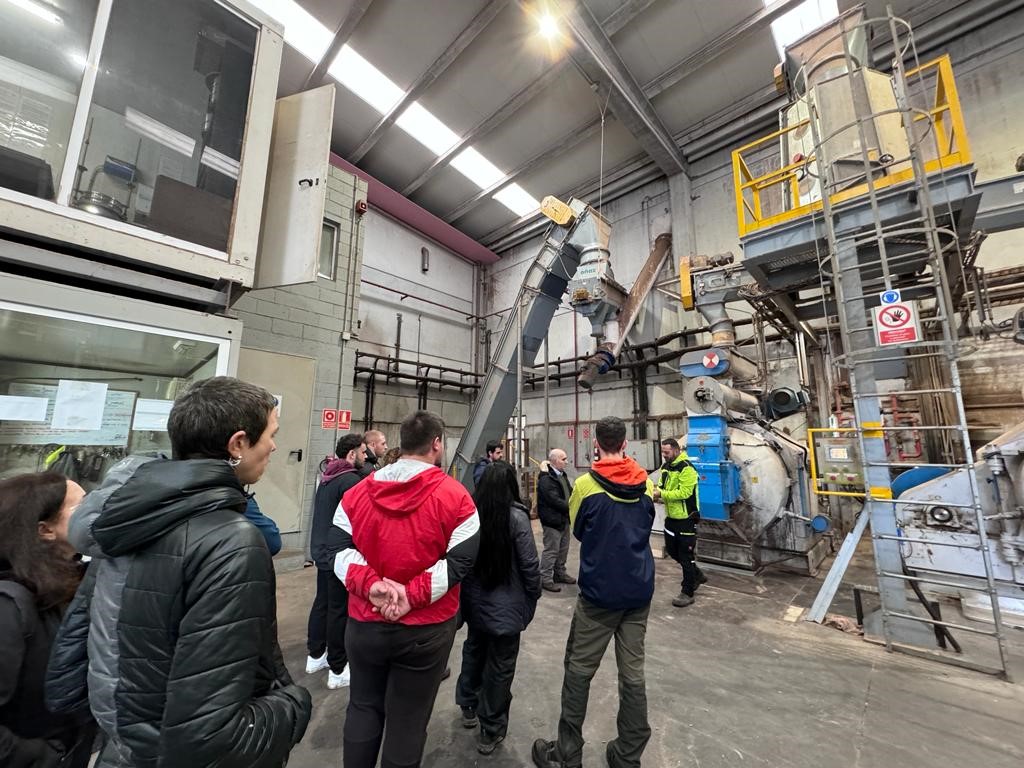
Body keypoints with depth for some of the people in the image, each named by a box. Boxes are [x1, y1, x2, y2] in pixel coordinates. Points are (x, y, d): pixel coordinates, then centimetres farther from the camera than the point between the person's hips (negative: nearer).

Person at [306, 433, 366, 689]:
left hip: (321, 550, 9)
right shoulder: (351, 480, -21)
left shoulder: (327, 476, 7)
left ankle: (315, 655, 36)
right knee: (340, 610, 3)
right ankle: (338, 670, 15)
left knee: (322, 602, 21)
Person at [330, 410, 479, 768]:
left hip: (364, 623, 3)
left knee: (363, 708, 26)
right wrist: (411, 596, -18)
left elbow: (339, 548, -8)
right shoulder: (455, 496, -15)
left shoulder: (358, 492, -4)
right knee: (408, 720, 18)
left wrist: (370, 586, -16)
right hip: (426, 629, -3)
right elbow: (459, 561, -19)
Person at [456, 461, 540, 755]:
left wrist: (466, 589, 13)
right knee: (500, 665, 14)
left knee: (473, 650, 27)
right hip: (506, 604, -5)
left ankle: (469, 707, 47)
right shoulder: (516, 516, -21)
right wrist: (533, 598, 0)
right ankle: (491, 731, 30)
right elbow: (529, 564, -17)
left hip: (473, 600, 5)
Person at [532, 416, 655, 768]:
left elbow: (578, 531, 1)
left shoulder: (586, 484, -14)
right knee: (633, 673, 15)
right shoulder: (646, 483, -2)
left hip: (599, 591, -4)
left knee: (579, 671, 11)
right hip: (640, 590, 4)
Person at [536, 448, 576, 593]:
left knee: (563, 549, 19)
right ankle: (545, 579, 14)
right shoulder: (546, 479, -22)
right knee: (551, 550, 1)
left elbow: (569, 493, 16)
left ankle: (559, 573, 35)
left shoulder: (562, 475, 9)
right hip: (552, 520, -9)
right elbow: (554, 500, -25)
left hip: (564, 518, 9)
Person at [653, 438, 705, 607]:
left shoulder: (686, 469, -21)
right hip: (671, 517, 9)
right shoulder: (665, 467, 6)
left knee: (686, 555, 3)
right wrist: (656, 492, -10)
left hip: (686, 519, -9)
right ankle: (697, 575, 39)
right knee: (672, 551, 18)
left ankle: (687, 593, 17)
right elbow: (663, 487, 11)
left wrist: (661, 494, -28)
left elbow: (684, 493, -27)